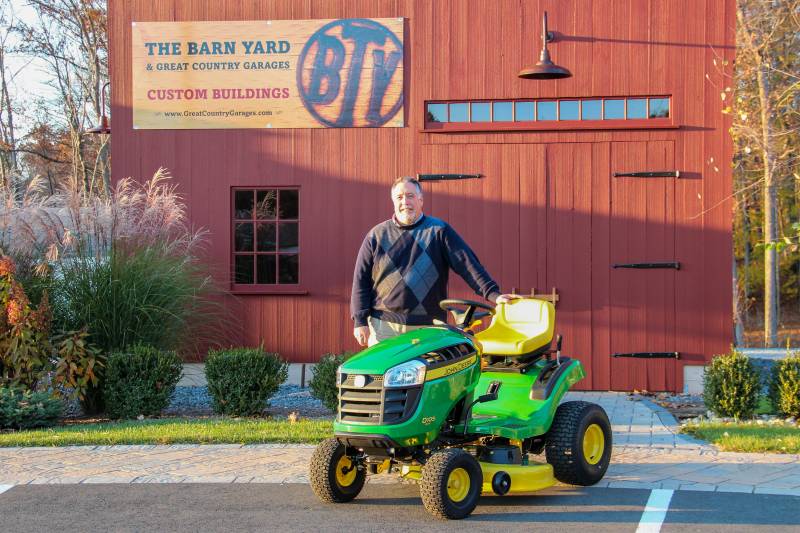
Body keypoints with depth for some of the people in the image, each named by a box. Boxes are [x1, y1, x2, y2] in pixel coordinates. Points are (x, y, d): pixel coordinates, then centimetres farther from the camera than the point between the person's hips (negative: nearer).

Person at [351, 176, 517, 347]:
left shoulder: (439, 231, 4)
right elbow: (361, 280, 9)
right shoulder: (377, 235, 8)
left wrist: (493, 294, -15)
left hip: (427, 328, -1)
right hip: (383, 326, 1)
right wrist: (360, 320, 2)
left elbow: (467, 263, -3)